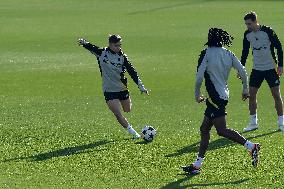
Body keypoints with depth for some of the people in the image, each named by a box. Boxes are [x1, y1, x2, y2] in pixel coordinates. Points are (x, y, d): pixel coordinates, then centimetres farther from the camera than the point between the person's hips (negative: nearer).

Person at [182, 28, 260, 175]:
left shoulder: (206, 54, -8)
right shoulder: (228, 54, 9)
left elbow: (199, 77, -12)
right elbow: (242, 71, 4)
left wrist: (197, 95, 0)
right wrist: (245, 89, 15)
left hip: (215, 96, -8)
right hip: (223, 95, 9)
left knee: (221, 130, -13)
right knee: (204, 129, 12)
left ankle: (251, 146, -19)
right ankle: (197, 165, 13)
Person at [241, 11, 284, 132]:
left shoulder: (267, 31, -14)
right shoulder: (247, 34, -1)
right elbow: (245, 52, 11)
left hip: (271, 68, -4)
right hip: (257, 69, 4)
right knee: (251, 94, -1)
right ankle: (253, 123, 10)